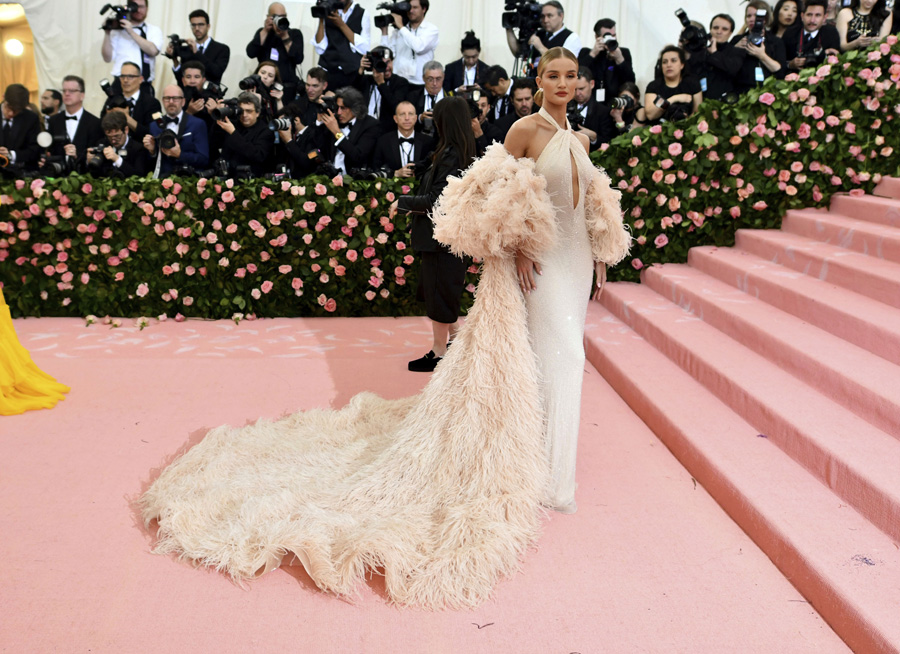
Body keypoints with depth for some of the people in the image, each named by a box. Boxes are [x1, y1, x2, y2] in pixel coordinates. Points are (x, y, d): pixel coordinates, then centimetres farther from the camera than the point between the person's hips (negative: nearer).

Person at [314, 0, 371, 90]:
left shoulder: (363, 14, 5)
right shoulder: (328, 13, 9)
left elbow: (364, 48, -8)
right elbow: (320, 49, 2)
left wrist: (342, 25, -10)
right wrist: (321, 19, -5)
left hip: (352, 74, -1)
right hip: (327, 72, 1)